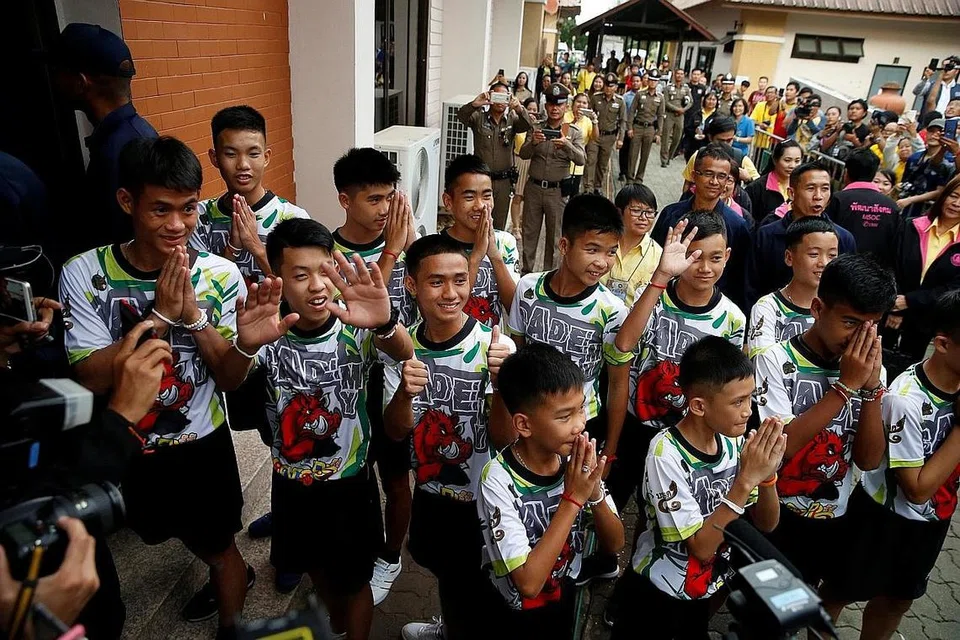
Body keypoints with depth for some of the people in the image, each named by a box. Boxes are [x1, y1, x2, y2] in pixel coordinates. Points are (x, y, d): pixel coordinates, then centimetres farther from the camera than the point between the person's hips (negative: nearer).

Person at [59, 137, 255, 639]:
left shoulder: (220, 275, -19)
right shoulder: (84, 274, -18)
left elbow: (232, 379, -18)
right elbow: (92, 378, -22)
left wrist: (193, 316, -32)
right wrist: (160, 315, -32)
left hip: (203, 441, -2)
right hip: (131, 445, 3)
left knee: (217, 543, 16)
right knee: (163, 531, 28)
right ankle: (230, 573, 59)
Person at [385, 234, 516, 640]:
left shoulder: (494, 347, -23)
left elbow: (503, 440, -22)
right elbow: (396, 432, -9)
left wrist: (500, 382, -41)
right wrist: (404, 391, -31)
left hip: (482, 502, -5)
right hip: (429, 493, 5)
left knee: (474, 594, 15)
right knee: (443, 572, 30)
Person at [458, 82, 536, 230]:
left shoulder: (512, 119, 5)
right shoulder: (479, 117, -1)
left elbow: (528, 125, -13)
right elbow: (461, 116, -19)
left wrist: (520, 109, -35)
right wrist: (474, 104, -40)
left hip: (503, 180, 2)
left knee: (499, 225, 12)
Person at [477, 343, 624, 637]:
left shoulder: (576, 460, -16)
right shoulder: (499, 480, -30)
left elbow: (614, 545, -9)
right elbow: (529, 583, -31)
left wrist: (595, 493, -27)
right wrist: (572, 499, -33)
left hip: (567, 601, 4)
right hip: (515, 615, -4)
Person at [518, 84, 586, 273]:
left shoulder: (574, 132, -1)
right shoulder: (536, 128, 3)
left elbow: (581, 159, -14)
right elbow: (523, 154, -6)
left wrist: (566, 145, -33)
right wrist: (533, 142, -28)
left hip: (557, 191, -2)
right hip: (534, 187, 2)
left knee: (554, 236, 6)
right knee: (529, 232, 10)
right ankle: (526, 271, 23)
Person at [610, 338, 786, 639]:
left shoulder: (735, 441, -11)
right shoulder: (666, 453, -28)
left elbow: (767, 524, -5)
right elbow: (700, 546, -27)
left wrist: (767, 474, -24)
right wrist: (746, 479, -33)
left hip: (709, 588, 5)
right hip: (658, 592, -5)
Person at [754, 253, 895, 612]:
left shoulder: (868, 369, -3)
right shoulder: (776, 360, -17)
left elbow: (869, 460, -9)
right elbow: (780, 445, -27)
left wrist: (872, 386, -20)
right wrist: (846, 385, -27)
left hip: (835, 520, 5)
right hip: (774, 518, -4)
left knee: (834, 599, 23)